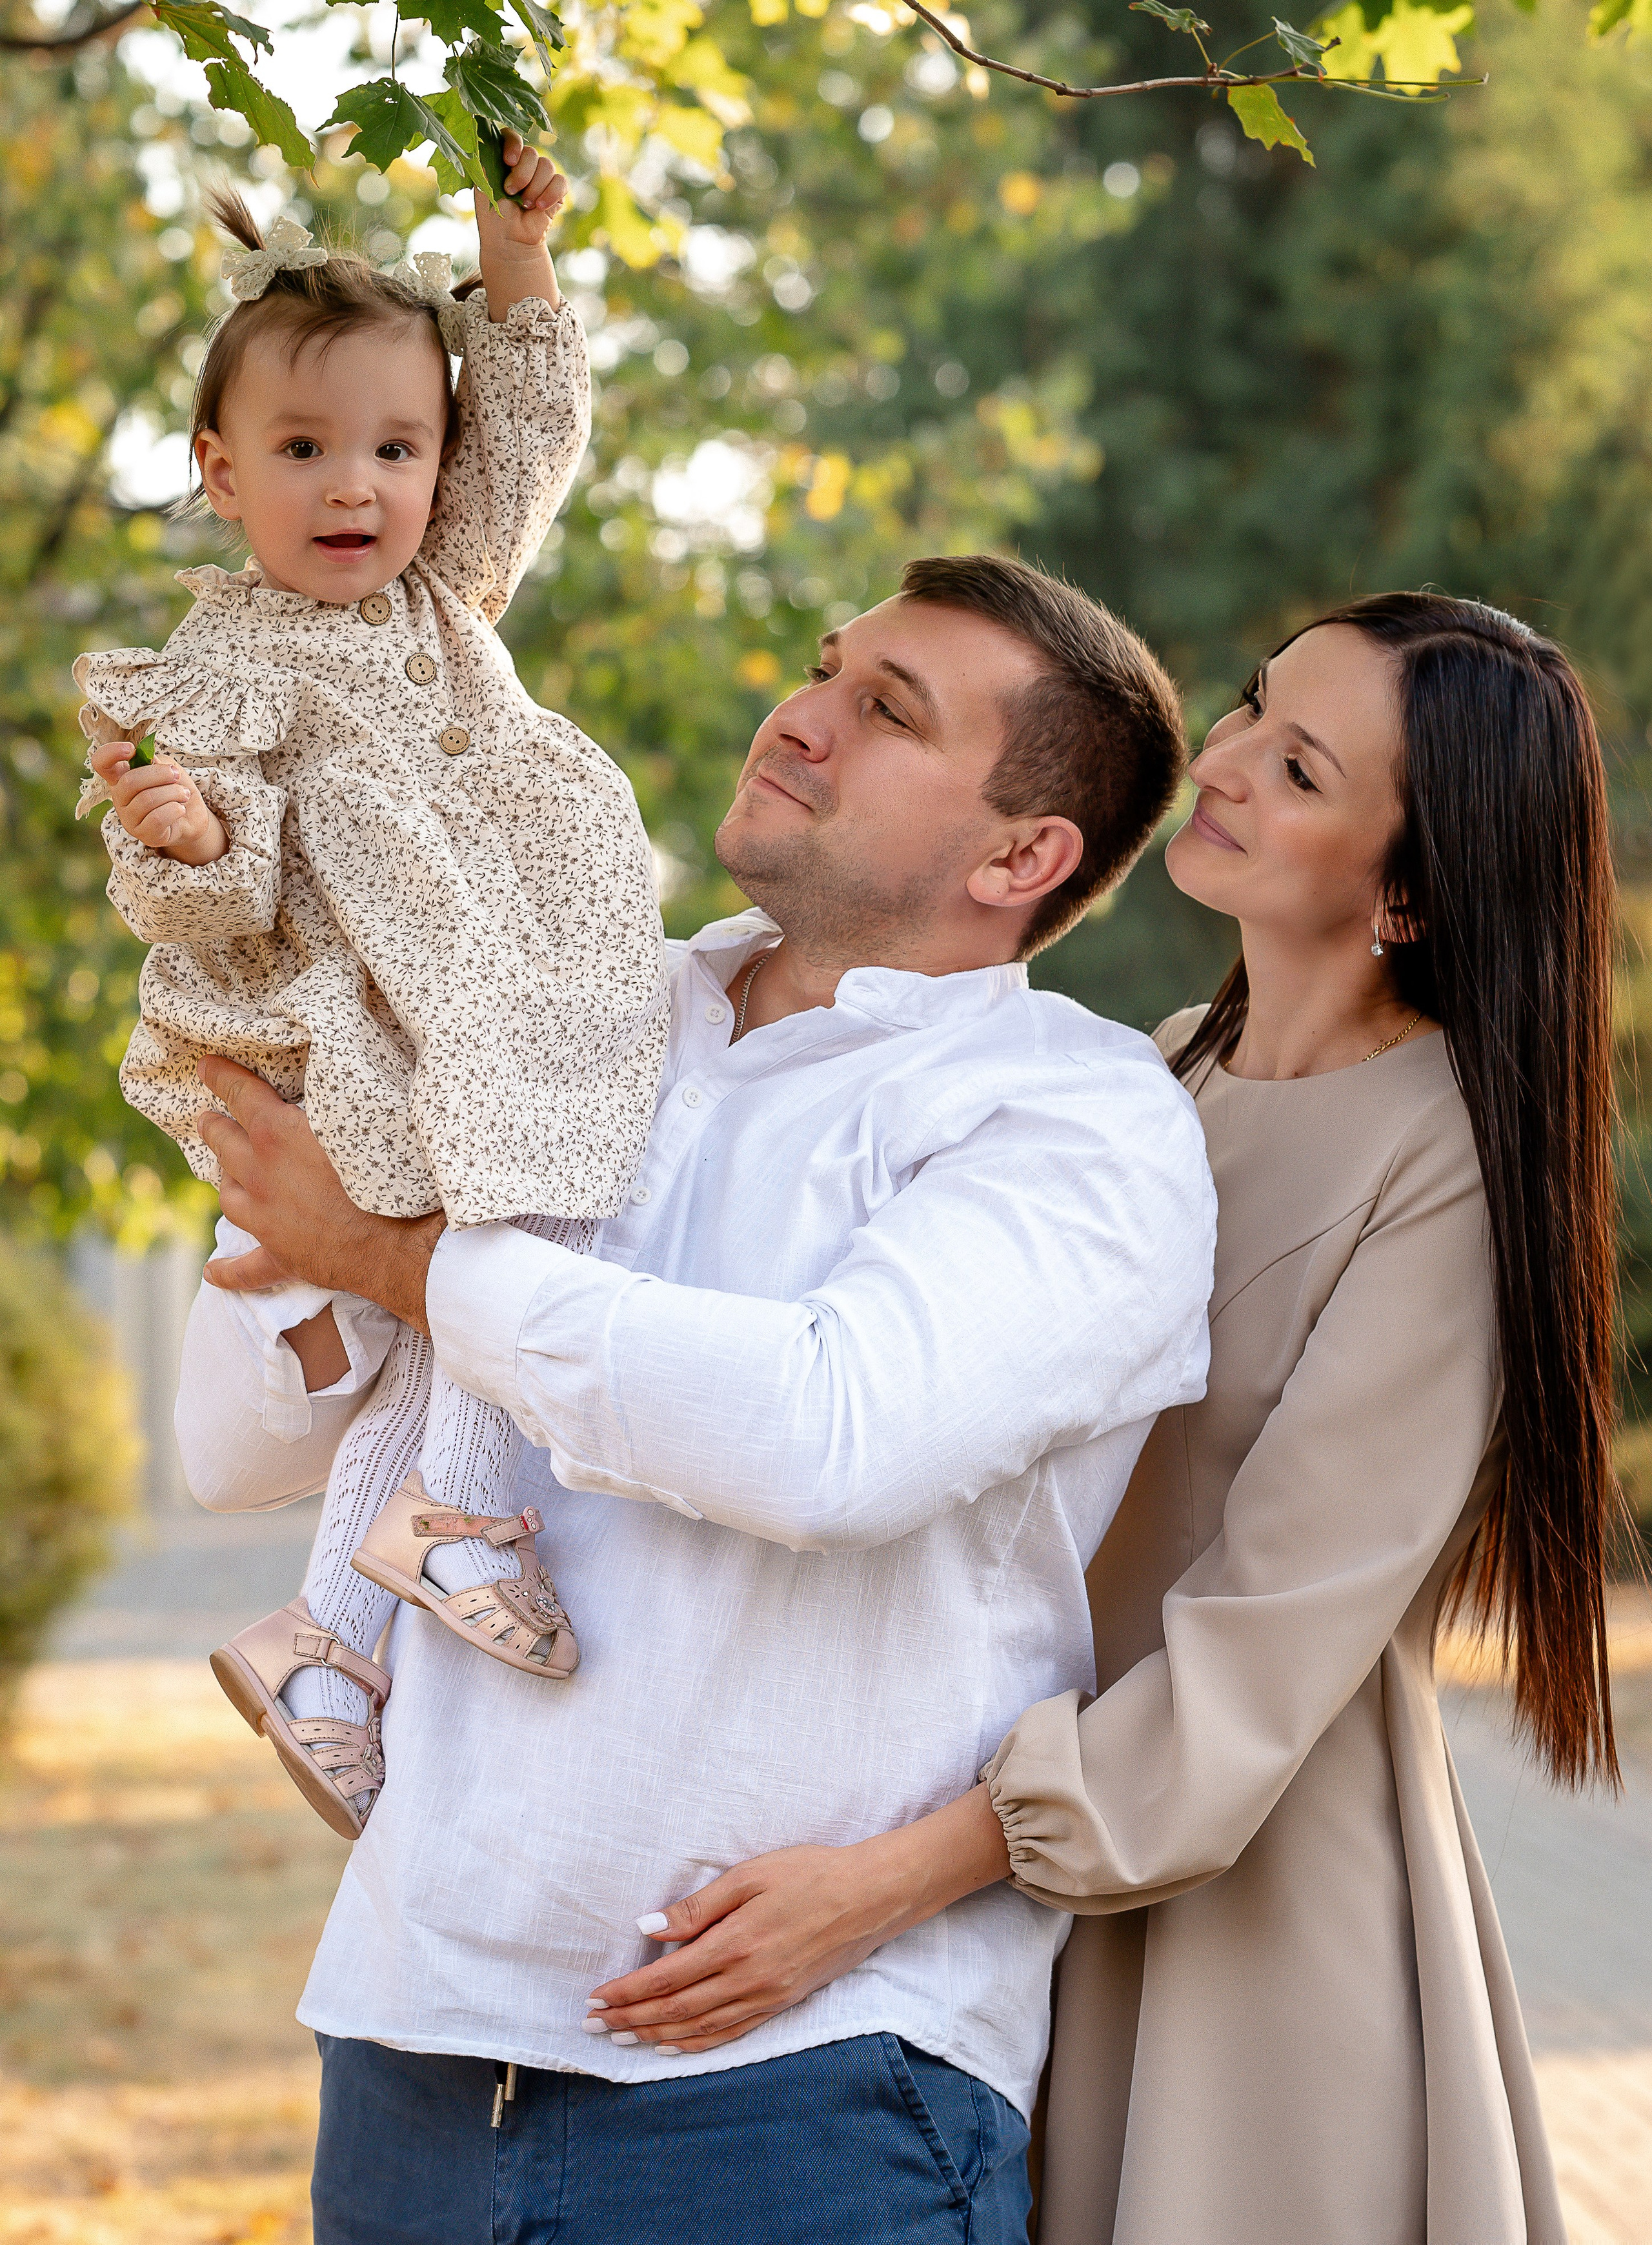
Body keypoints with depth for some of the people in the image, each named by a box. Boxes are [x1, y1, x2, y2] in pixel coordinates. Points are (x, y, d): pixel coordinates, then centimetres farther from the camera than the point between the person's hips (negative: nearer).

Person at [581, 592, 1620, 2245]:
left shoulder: (1445, 1165, -16)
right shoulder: (1161, 1079, 8)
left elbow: (1271, 1642, -21)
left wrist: (888, 1883, -27)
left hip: (1273, 1900, -7)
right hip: (1053, 1880, 7)